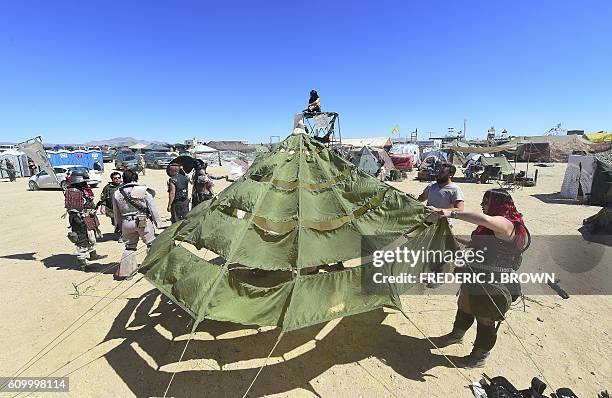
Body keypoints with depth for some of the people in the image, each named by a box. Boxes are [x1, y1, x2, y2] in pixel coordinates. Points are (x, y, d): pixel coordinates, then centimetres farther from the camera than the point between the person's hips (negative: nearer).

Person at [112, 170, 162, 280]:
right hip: (144, 221, -3)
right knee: (151, 244, 11)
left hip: (126, 223, 4)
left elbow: (116, 213, 11)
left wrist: (119, 226, 21)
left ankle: (124, 271, 17)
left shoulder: (116, 193, 4)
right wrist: (158, 222, 2)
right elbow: (153, 208, -6)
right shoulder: (144, 190, -8)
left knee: (129, 247, 15)